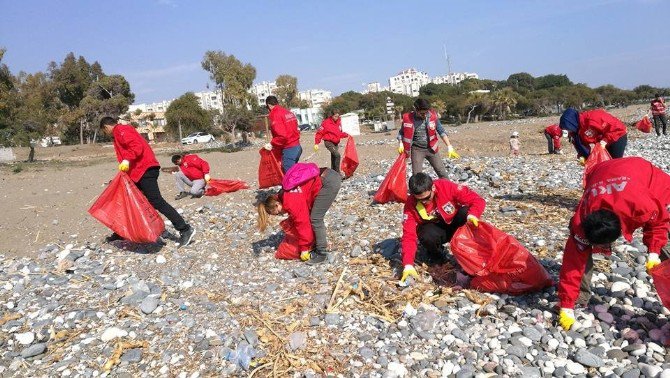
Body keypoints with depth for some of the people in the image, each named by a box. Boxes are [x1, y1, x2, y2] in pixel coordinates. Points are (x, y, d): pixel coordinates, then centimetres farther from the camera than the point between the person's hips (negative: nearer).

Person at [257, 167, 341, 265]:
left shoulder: (291, 203, -13)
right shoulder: (286, 197, 16)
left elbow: (303, 224, -9)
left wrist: (304, 249, 2)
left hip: (330, 182, -10)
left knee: (315, 219, -6)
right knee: (315, 217, 15)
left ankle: (322, 253, 1)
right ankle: (318, 246, 25)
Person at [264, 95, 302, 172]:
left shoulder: (275, 115, -12)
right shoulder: (288, 113, 13)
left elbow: (281, 135, -21)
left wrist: (272, 144, -9)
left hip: (288, 149, -8)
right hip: (297, 147, 8)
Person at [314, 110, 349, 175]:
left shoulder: (338, 121, 4)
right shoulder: (326, 123, -14)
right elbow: (319, 133, -10)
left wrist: (346, 135, -2)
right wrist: (316, 144, -16)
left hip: (336, 143, 7)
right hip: (329, 142, -7)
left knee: (333, 158, 14)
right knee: (337, 155, -22)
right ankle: (337, 173, -16)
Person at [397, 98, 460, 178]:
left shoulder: (433, 116, -10)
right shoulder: (408, 118, -14)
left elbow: (441, 131, -7)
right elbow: (401, 133, 2)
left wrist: (449, 147, -14)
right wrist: (401, 144, -15)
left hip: (431, 148, 2)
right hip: (417, 149, -2)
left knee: (442, 172, 7)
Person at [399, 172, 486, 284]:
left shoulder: (446, 186, -25)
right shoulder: (411, 205, -22)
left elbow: (478, 200, -25)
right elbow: (409, 236, -24)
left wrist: (472, 215, -47)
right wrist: (408, 265, -35)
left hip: (454, 225, 1)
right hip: (435, 229, 0)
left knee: (466, 213, -31)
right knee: (428, 237, -35)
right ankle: (437, 256, -1)